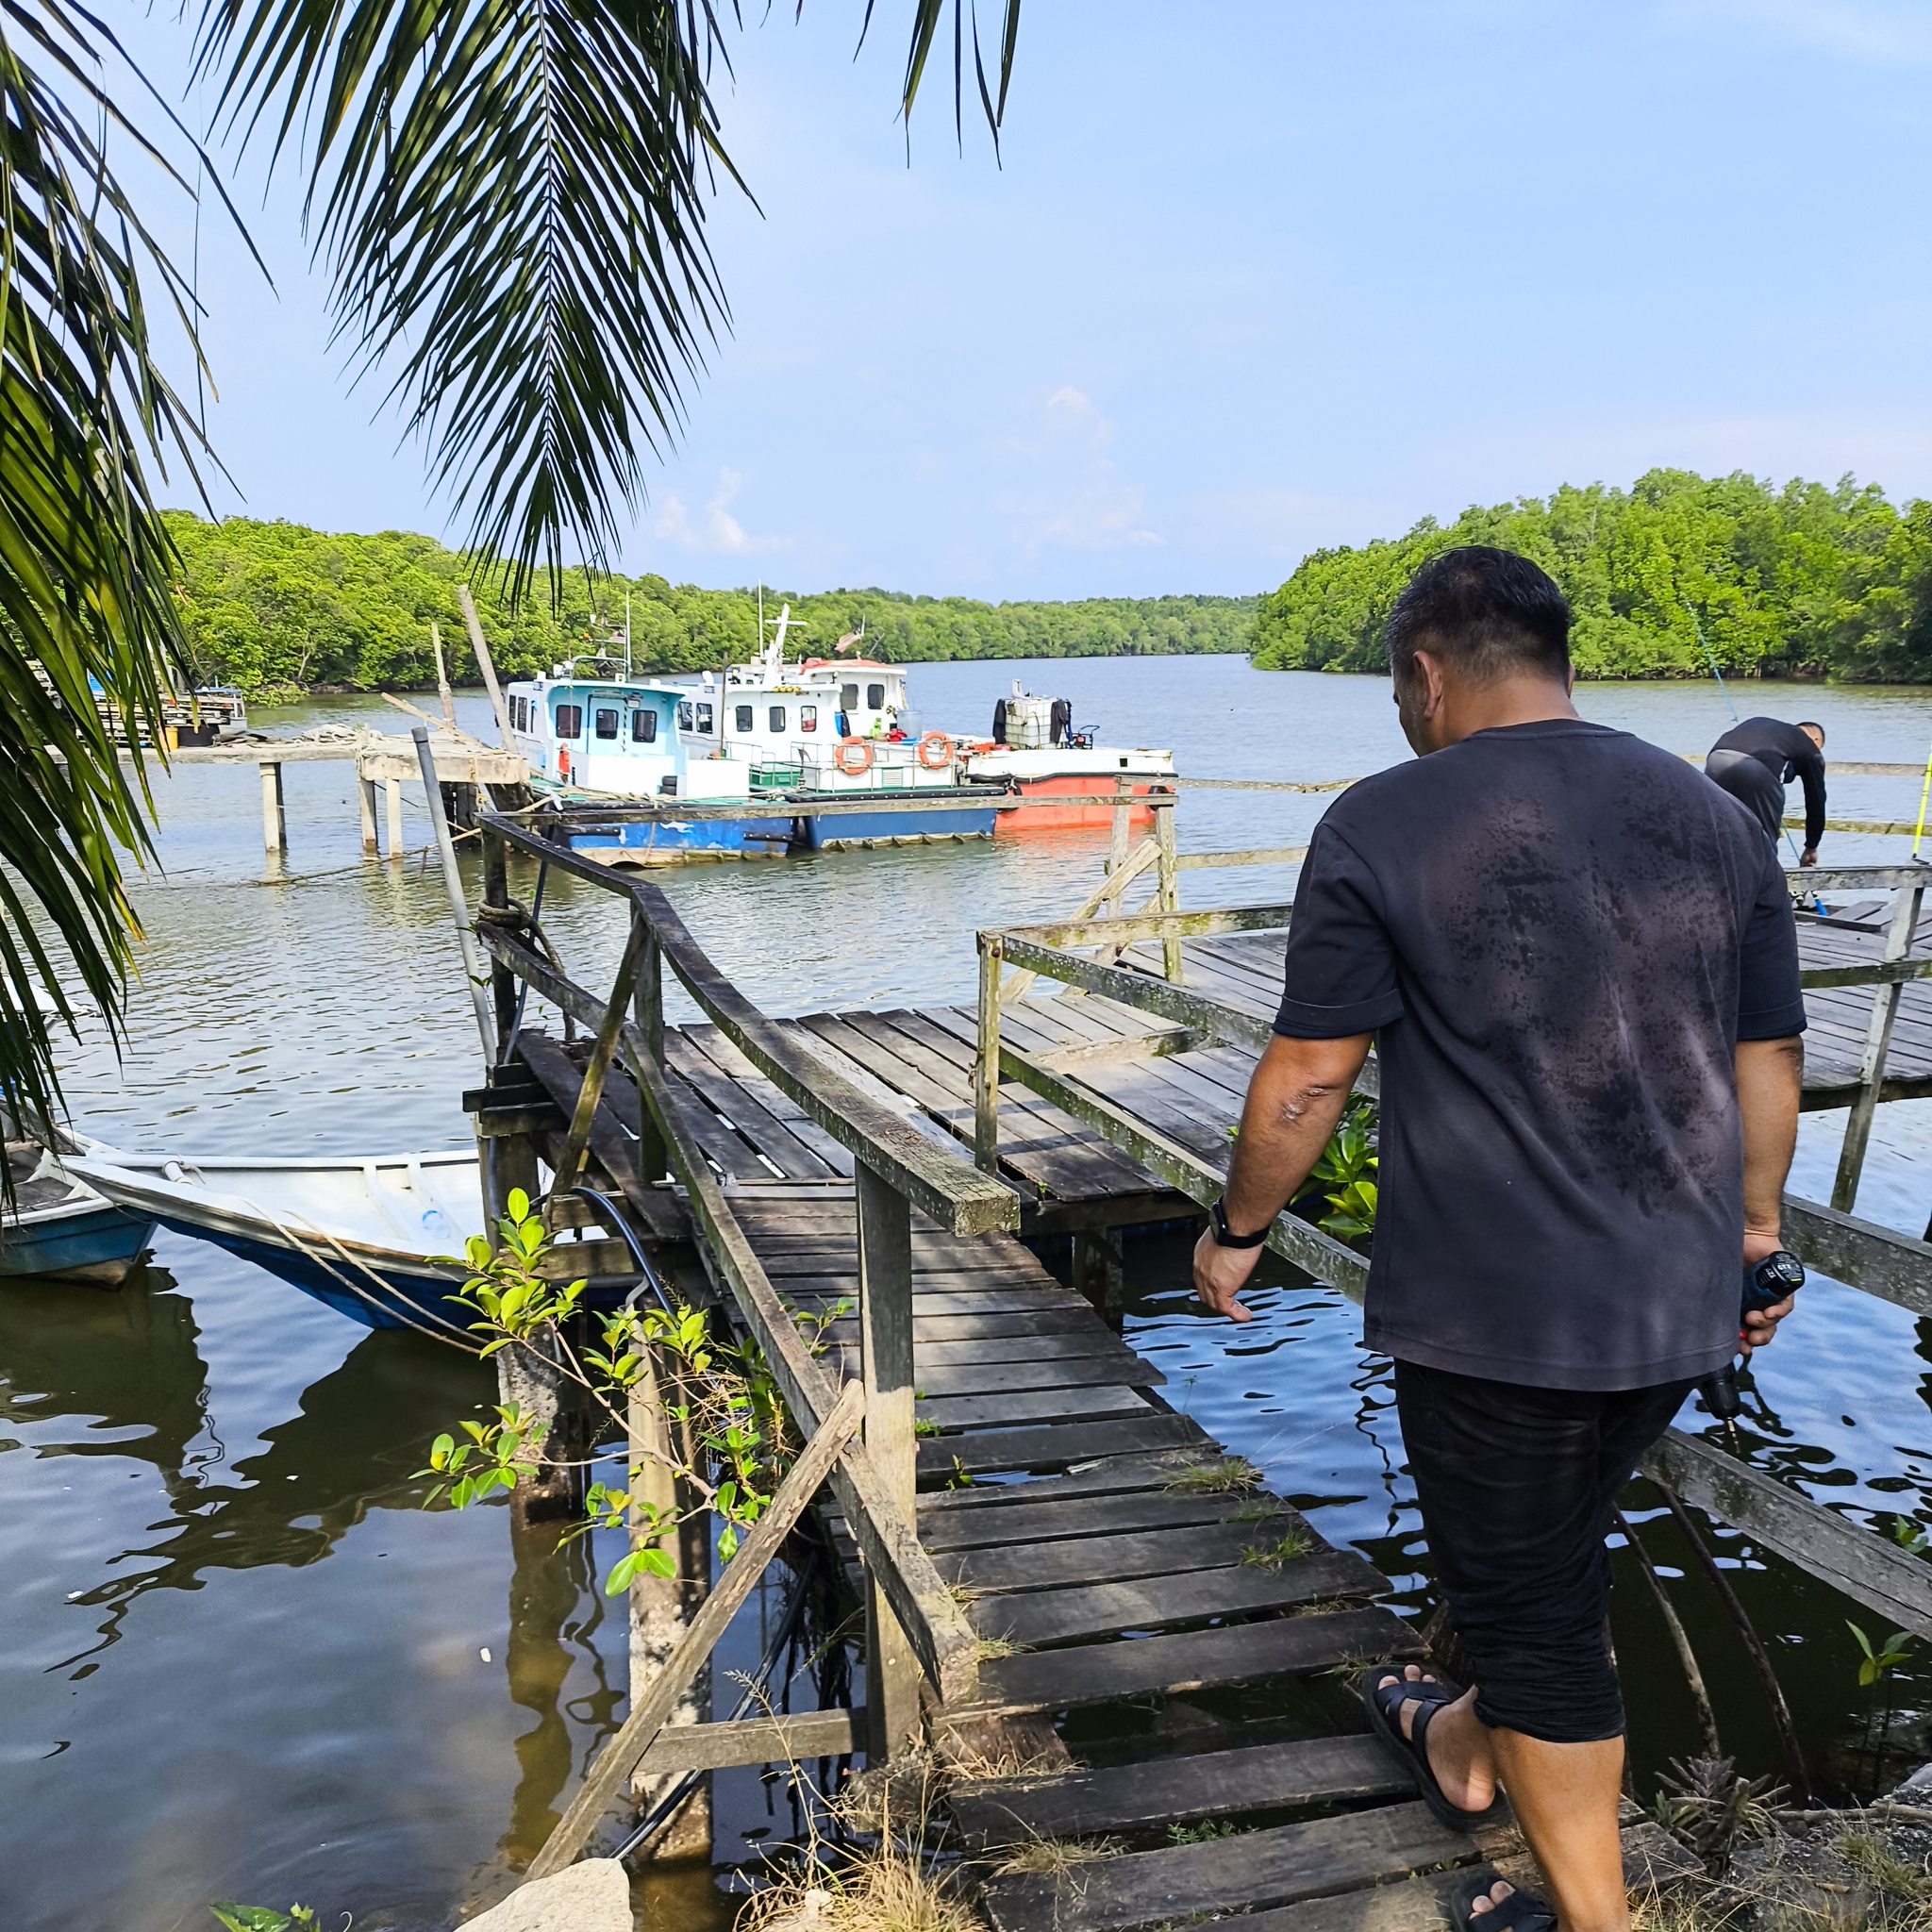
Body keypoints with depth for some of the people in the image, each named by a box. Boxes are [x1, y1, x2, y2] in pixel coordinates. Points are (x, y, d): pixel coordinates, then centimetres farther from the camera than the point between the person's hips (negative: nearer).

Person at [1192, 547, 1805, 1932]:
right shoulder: (1715, 819, 4)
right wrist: (1754, 1229, 22)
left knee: (1531, 1603, 11)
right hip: (1679, 1302, 7)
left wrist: (1237, 1232, 3)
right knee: (1560, 1549, 25)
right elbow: (1770, 1060, 9)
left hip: (1492, 1310, -6)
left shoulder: (1385, 826, -12)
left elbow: (1308, 1075, -12)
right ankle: (1464, 1751, 50)